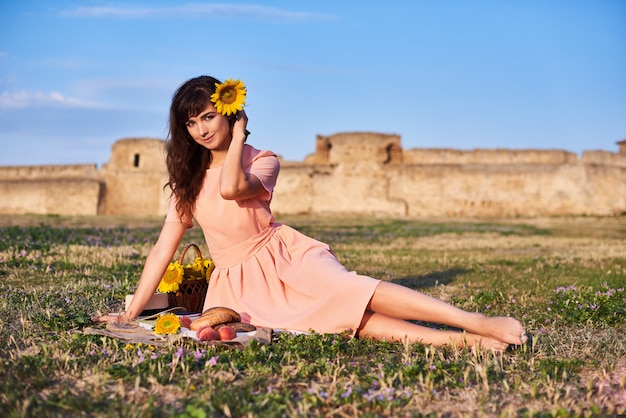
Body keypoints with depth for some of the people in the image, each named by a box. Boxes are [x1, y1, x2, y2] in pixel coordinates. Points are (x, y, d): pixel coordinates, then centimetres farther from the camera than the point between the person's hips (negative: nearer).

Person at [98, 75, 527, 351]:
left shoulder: (263, 162, -1)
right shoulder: (189, 179, 9)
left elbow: (232, 187, -25)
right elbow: (163, 250, 7)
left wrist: (238, 132, -10)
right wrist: (131, 314, 2)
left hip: (286, 257, -1)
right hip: (242, 284, 1)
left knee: (345, 289, -33)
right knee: (334, 315, -26)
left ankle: (481, 324, -39)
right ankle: (457, 341, -37)